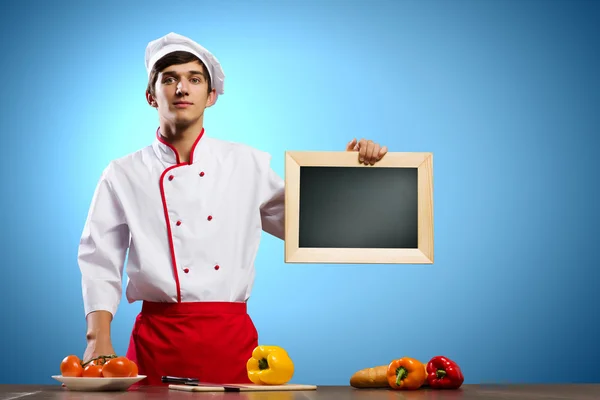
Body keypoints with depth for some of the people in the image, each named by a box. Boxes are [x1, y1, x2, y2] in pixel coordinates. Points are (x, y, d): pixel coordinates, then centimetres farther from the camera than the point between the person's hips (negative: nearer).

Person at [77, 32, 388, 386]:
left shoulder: (249, 165, 8)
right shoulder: (123, 176, 4)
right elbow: (100, 263, 2)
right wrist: (99, 340, -11)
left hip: (231, 339, 1)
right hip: (157, 339, -1)